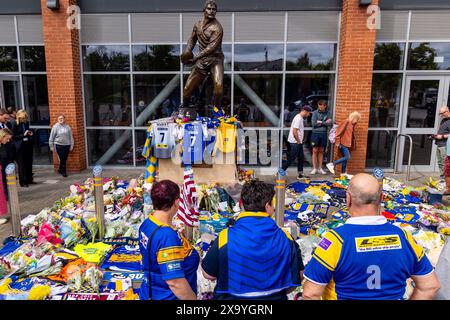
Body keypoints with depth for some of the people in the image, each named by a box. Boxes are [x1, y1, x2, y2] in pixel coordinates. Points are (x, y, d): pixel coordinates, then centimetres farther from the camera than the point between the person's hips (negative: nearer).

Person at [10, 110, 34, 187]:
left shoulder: (26, 122, 7)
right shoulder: (15, 124, -8)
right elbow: (13, 136, -8)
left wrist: (30, 134, 1)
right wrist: (23, 135, -18)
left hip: (28, 145, 5)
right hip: (20, 146, -5)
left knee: (29, 163, 9)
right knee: (21, 164, 1)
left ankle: (29, 179, 20)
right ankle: (22, 182, 9)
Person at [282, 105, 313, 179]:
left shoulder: (301, 118, 13)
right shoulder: (298, 118, -18)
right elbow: (294, 132, -25)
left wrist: (300, 141, 13)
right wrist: (298, 141, -16)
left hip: (299, 143, 10)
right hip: (295, 143, -10)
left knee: (301, 158, 13)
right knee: (291, 159, -6)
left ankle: (300, 175, 21)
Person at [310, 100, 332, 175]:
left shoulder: (327, 113, 6)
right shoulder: (315, 113, -2)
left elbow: (330, 124, -2)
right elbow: (314, 123, -11)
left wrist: (321, 122, -10)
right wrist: (325, 122, -7)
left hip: (324, 134, 3)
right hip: (316, 133, -2)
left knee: (321, 151, 9)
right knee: (315, 151, 1)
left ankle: (320, 168, 16)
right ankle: (314, 168, 8)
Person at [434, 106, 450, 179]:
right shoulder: (443, 120, 17)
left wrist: (442, 136, -16)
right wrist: (436, 135, 13)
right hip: (439, 145, 9)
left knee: (444, 163, -7)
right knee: (440, 163, 13)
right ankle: (441, 177, 21)